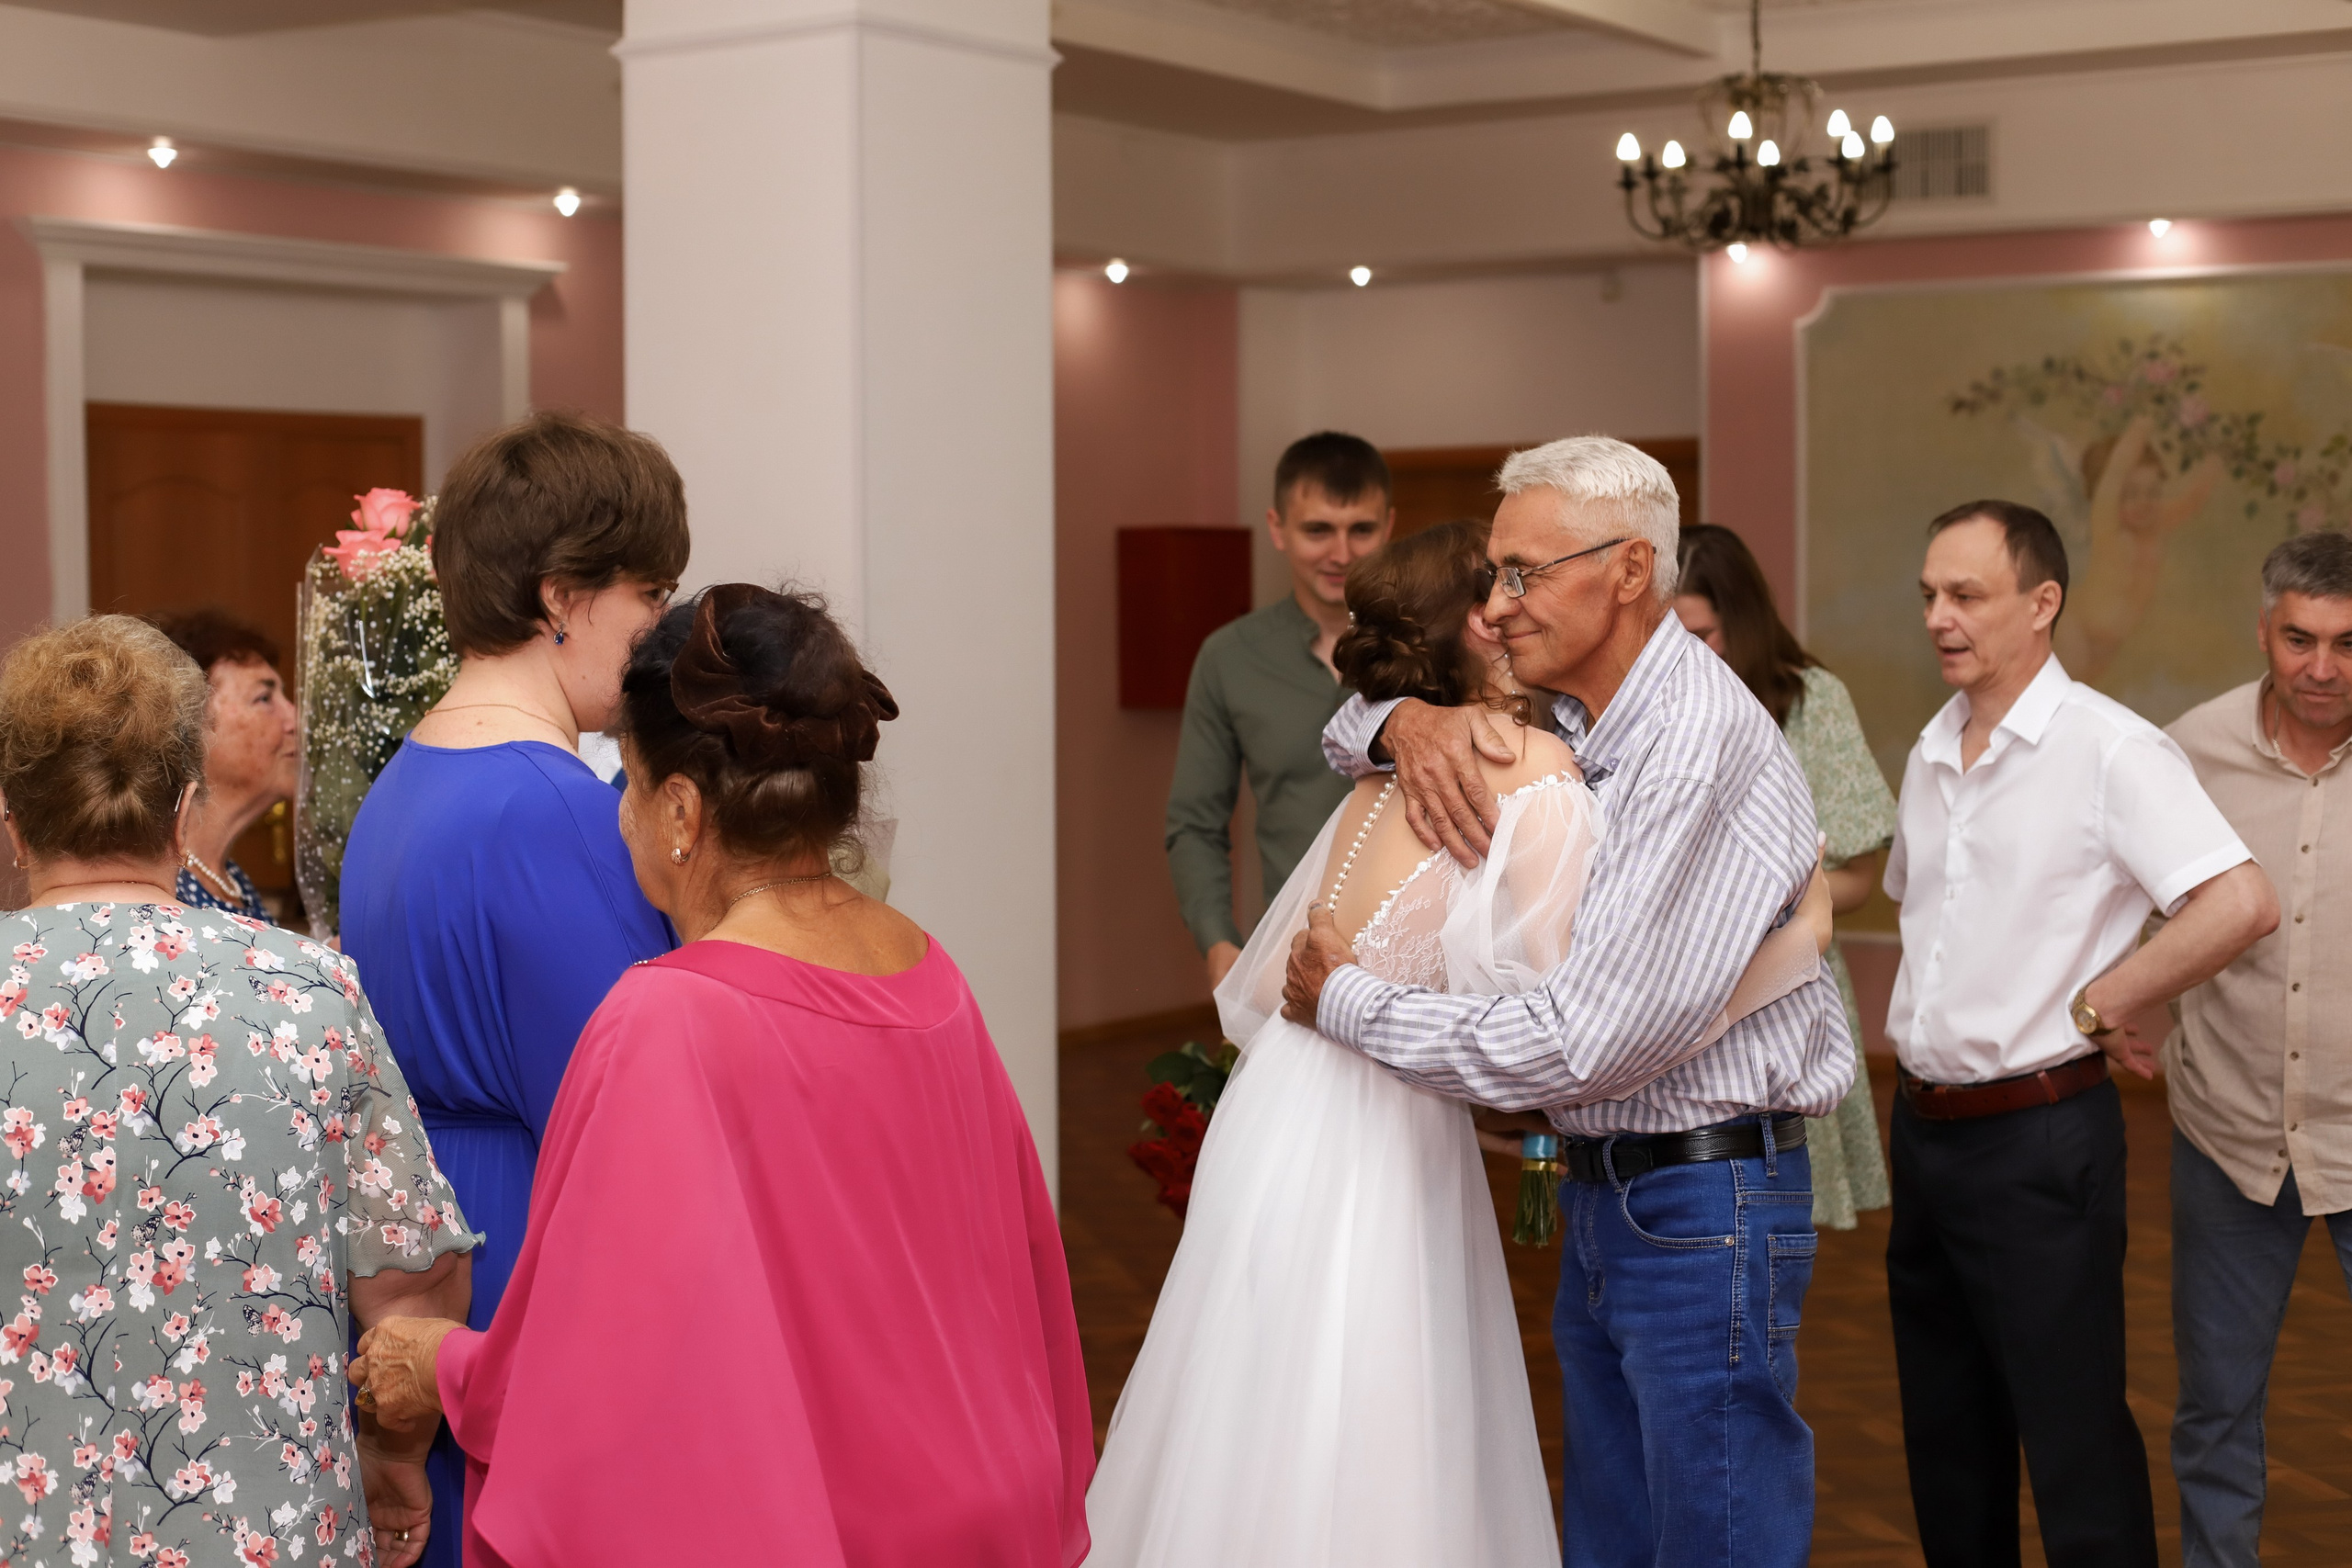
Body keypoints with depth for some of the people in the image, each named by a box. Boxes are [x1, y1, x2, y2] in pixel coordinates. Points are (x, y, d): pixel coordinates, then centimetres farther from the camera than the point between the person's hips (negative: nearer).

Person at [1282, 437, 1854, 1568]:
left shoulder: (1697, 745, -21)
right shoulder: (1566, 720, 7)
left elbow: (1587, 1042, -26)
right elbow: (1348, 734, 22)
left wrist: (1346, 1002, -14)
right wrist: (1409, 720, -5)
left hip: (1703, 1208, -9)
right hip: (1600, 1193, 9)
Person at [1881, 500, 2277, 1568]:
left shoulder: (2108, 749, -14)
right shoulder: (1931, 756, 10)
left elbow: (2240, 904, -24)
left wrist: (2095, 1006, -16)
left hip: (2039, 1137, -7)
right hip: (1926, 1125, 8)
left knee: (2073, 1443, -1)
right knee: (1946, 1440, 16)